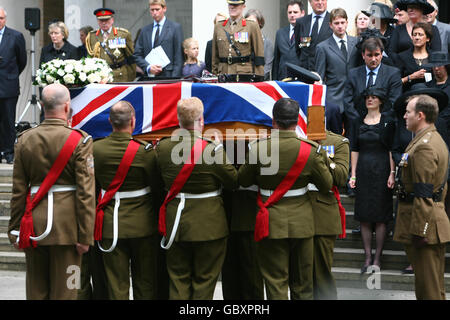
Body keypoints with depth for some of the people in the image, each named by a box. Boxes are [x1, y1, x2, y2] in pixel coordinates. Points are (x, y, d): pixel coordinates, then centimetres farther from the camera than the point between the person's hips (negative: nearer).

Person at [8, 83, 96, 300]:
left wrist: (14, 229, 13)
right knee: (63, 291, 2)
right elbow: (85, 193, -11)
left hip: (33, 225, 4)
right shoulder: (79, 140, -8)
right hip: (66, 225, -4)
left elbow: (18, 190, 6)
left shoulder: (25, 139, 4)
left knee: (36, 290, 11)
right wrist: (85, 236, -7)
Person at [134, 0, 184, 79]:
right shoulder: (145, 30, 15)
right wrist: (148, 67, -7)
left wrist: (174, 79, -10)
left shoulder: (175, 27, 4)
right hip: (149, 77, 3)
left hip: (167, 75, -3)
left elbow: (179, 56, -1)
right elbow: (137, 55, 13)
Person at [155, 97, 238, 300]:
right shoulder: (213, 149, -17)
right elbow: (234, 181, -7)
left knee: (178, 280, 14)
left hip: (175, 224, 3)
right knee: (204, 281, 9)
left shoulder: (162, 148, -6)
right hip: (209, 226, -3)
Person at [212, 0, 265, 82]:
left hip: (245, 78, -3)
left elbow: (259, 54, 1)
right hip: (224, 78, 3)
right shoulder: (218, 27, 13)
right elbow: (215, 56, 16)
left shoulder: (252, 26, 3)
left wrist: (258, 80, -3)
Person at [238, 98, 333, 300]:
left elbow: (243, 181, 1)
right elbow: (327, 185, 1)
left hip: (272, 223, -2)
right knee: (302, 283, 13)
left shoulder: (258, 149, -11)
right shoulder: (310, 150, -8)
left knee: (276, 283, 4)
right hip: (302, 221, 2)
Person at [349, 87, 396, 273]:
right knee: (364, 217, 3)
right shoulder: (358, 123, 11)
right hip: (363, 171, 3)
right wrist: (353, 174, 5)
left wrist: (392, 173, -10)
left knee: (381, 216, -2)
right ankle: (368, 257, 9)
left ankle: (377, 258, 4)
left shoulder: (388, 122, 1)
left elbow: (391, 150, -2)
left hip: (381, 170, -3)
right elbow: (355, 150, 11)